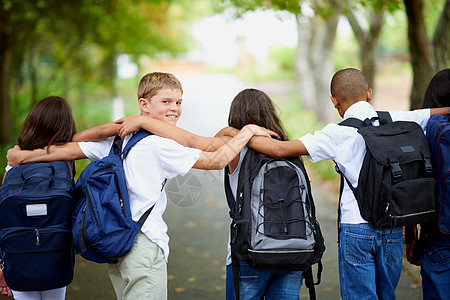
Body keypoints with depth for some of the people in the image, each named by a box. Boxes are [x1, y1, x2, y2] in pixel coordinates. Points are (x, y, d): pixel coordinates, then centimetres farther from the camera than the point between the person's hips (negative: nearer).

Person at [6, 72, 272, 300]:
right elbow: (216, 161, -13)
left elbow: (73, 150, 9)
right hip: (145, 245, -9)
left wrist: (25, 156, 19)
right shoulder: (160, 145, -13)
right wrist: (248, 132, -2)